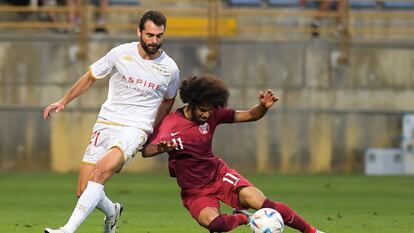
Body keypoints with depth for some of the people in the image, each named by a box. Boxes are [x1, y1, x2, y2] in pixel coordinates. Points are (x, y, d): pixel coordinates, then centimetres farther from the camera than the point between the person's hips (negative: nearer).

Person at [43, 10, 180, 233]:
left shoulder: (170, 69, 0)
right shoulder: (121, 53, -1)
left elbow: (168, 99, 23)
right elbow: (91, 77, 15)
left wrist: (153, 130, 26)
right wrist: (63, 102, 13)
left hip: (135, 129, -2)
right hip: (106, 124, 2)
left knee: (102, 170, -31)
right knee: (83, 192, -3)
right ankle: (111, 212, 33)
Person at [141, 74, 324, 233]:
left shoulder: (213, 114, -4)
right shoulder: (170, 123, -16)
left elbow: (250, 115, 0)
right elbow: (146, 151, -24)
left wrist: (263, 107, -22)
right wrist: (161, 148, -47)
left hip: (219, 174, 3)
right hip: (194, 191, -3)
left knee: (262, 203, -20)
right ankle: (243, 218, 0)